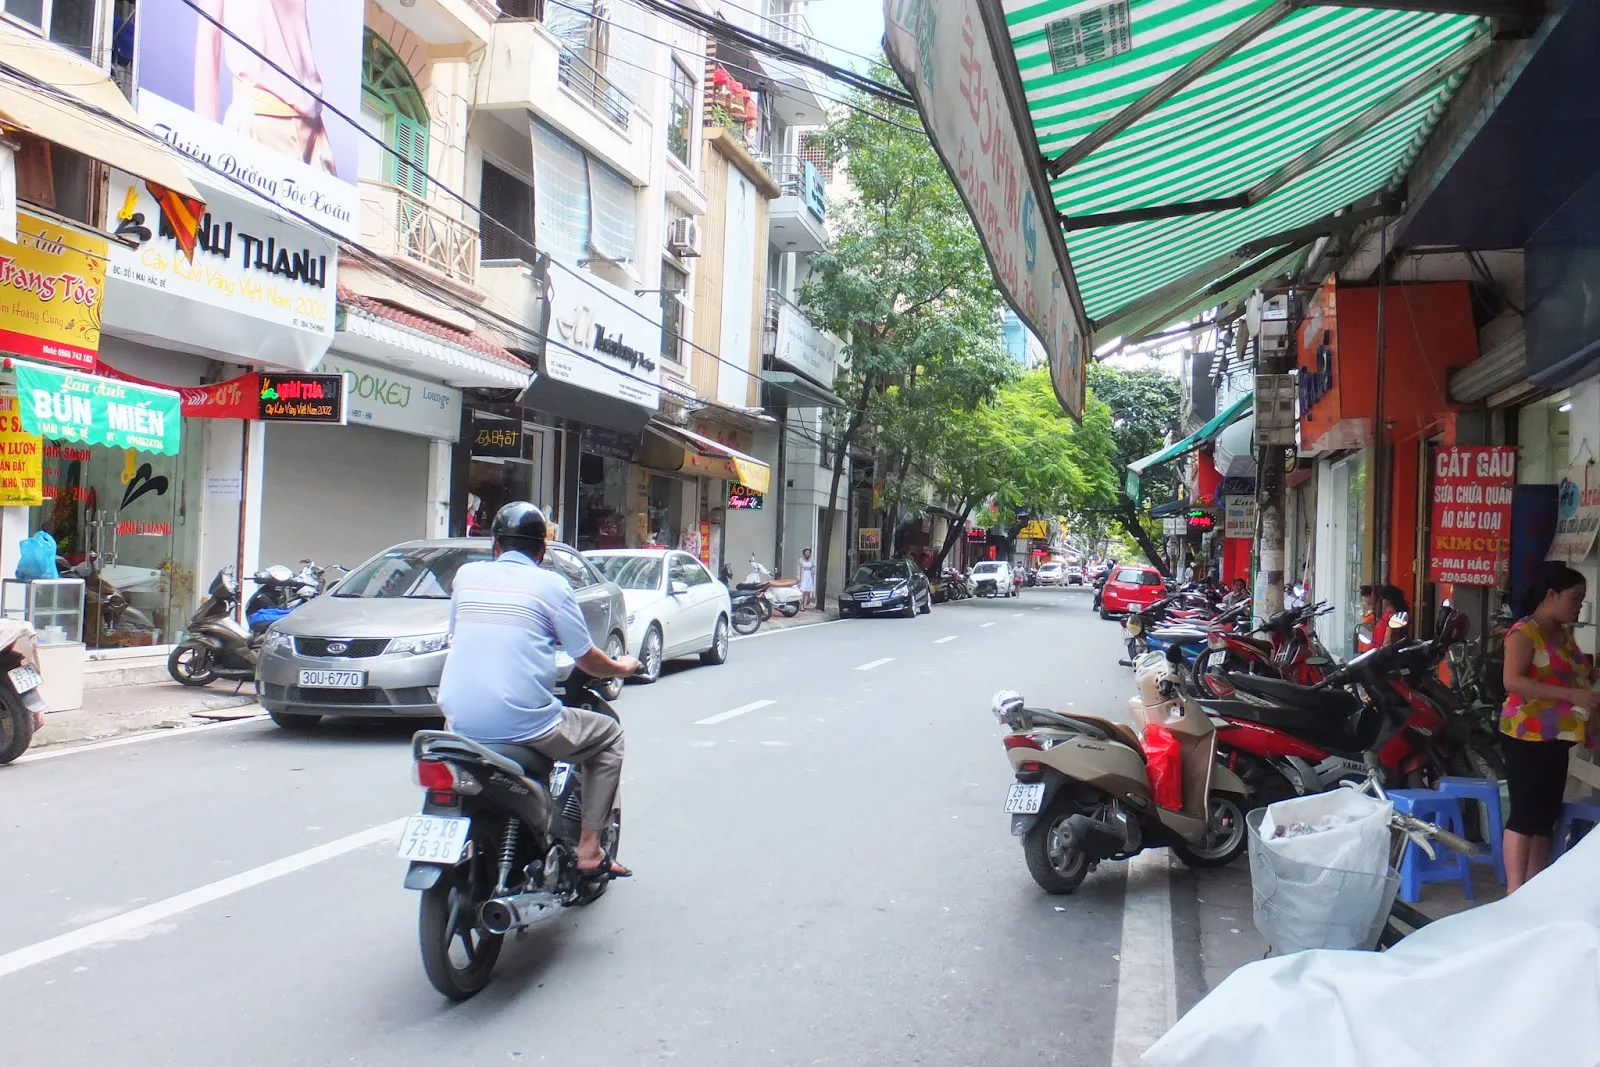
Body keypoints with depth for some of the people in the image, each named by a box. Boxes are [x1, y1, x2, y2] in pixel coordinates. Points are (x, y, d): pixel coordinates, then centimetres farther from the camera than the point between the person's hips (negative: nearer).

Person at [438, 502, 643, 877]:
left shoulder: (466, 575, 10)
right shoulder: (551, 584, -1)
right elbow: (589, 661, 3)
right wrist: (623, 667, 24)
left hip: (462, 723, 5)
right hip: (523, 725, -5)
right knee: (609, 736, 18)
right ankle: (589, 848, 11)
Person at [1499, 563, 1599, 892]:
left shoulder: (1565, 634, 16)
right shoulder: (1524, 631, -9)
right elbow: (1512, 681, -21)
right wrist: (1571, 694, -25)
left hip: (1556, 737, 8)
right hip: (1527, 736, -8)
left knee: (1547, 815, 9)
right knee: (1525, 814, -8)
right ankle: (1515, 894, -6)